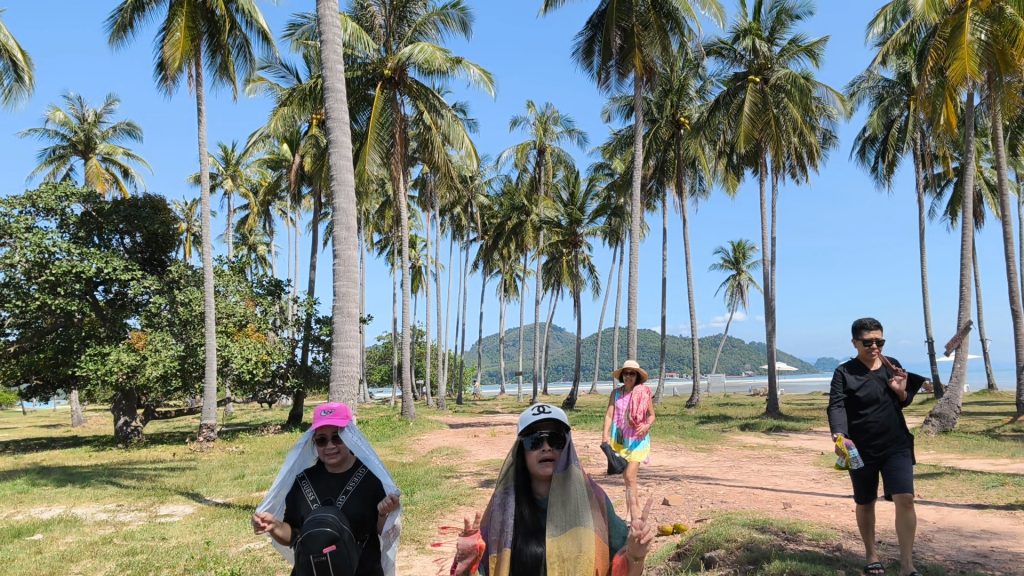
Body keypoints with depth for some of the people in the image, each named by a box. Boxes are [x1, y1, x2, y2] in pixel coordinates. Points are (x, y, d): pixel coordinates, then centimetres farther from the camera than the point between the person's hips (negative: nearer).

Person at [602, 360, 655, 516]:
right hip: (619, 439, 4)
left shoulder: (644, 392, -4)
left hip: (637, 440, -4)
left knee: (630, 476, -12)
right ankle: (633, 512, 22)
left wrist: (647, 426, -20)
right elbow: (609, 414, 0)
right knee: (626, 477, 10)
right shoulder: (616, 393, 4)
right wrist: (605, 434, -12)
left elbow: (652, 415, 1)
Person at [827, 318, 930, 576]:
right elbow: (836, 406, -21)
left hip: (897, 445, 2)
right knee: (865, 503, 12)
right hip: (861, 449, -2)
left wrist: (902, 391, -10)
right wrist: (840, 436, -39)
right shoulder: (844, 373, -9)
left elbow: (904, 403, 15)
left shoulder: (892, 365, 4)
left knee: (905, 499, -10)